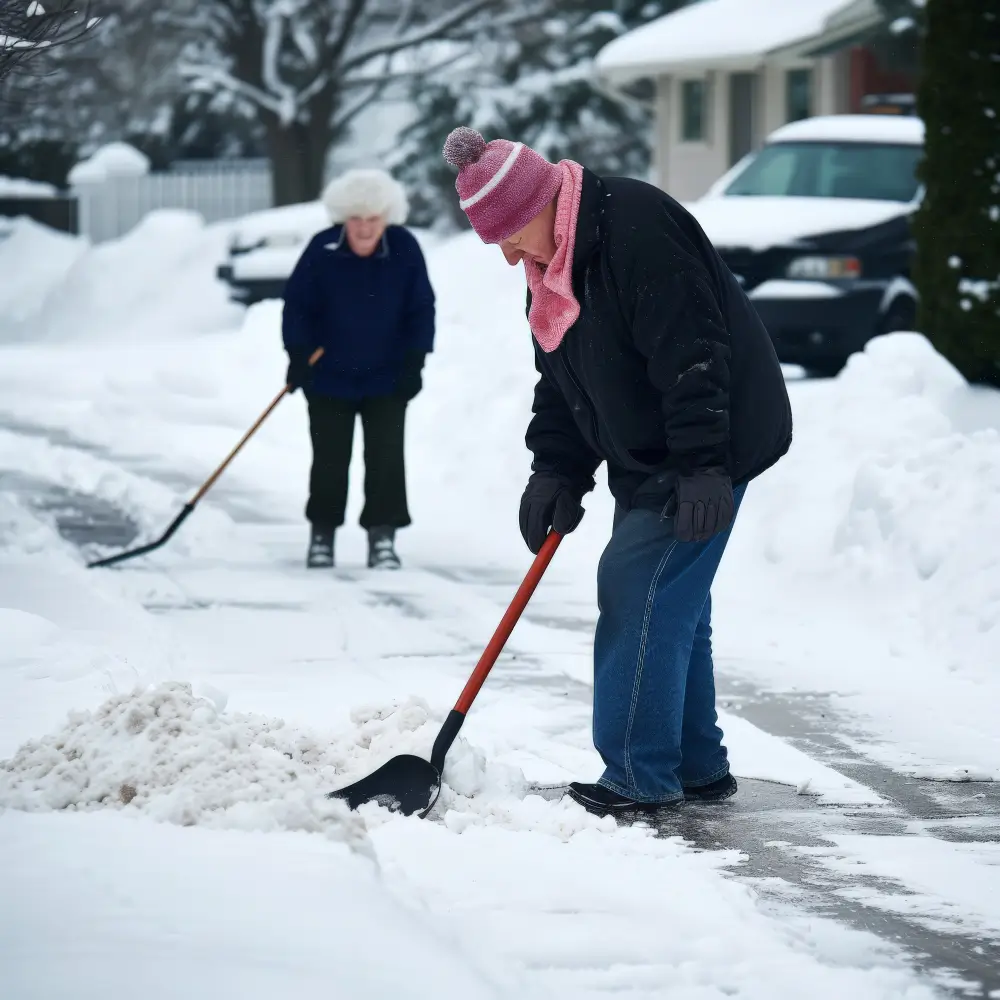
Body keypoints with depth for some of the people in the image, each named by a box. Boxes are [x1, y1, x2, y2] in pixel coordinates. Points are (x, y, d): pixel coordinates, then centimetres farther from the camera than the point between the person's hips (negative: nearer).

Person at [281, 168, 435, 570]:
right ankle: (322, 535, 19)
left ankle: (382, 537, 5)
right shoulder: (322, 251, -16)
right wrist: (298, 353, -14)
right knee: (329, 458, 5)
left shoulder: (405, 250, -12)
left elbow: (421, 310, -2)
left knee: (386, 457, -3)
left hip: (387, 379, 0)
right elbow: (297, 304, -6)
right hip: (329, 378, 0)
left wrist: (414, 360, -7)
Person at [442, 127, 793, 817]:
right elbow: (560, 386, 15)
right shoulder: (552, 265, 9)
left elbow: (693, 353, -27)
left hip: (715, 443, -10)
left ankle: (640, 777, -11)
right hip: (646, 459, 10)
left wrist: (703, 467, -28)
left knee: (640, 591, -13)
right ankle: (697, 768, 20)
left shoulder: (639, 229, -24)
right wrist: (557, 472, 4)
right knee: (671, 604, 12)